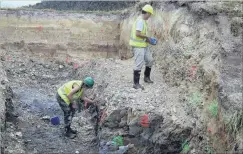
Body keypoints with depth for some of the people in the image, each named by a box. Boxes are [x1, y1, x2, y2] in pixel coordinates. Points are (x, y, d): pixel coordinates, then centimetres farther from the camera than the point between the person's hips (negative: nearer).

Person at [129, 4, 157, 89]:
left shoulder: (142, 20, 13)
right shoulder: (140, 21, -20)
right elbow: (137, 34, -28)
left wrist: (147, 39, 11)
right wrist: (147, 37, -14)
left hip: (143, 45, 10)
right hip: (138, 45, -10)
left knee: (150, 60, 16)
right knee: (139, 64, -8)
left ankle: (146, 77, 30)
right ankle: (136, 83, -3)